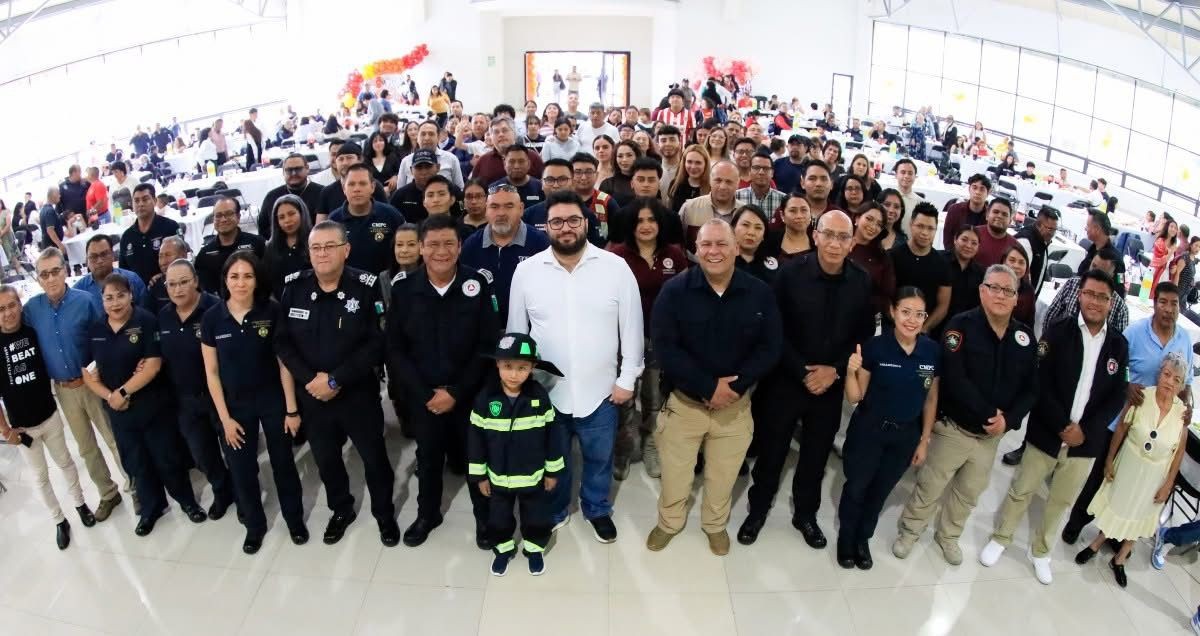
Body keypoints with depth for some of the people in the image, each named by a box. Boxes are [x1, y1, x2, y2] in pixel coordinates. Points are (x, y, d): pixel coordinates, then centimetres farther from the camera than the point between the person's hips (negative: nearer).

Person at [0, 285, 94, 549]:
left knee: (65, 463, 19)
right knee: (40, 476, 13)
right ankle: (59, 521, 26)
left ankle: (80, 503, 38)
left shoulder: (34, 332, -9)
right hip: (21, 426, -1)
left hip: (50, 415, 1)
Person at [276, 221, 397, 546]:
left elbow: (377, 343, -17)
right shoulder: (293, 289, -3)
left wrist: (335, 380, -20)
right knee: (325, 459, 19)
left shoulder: (366, 287, -14)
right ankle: (341, 510, 44)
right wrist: (309, 379, -15)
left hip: (359, 394, -3)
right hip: (312, 395, 3)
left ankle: (384, 513, 36)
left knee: (374, 457, 11)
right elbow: (282, 342, -1)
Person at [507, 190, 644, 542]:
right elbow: (516, 330, 3)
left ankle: (598, 510, 45)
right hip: (546, 390, 1)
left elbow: (631, 327, -3)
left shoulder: (615, 267, -9)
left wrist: (627, 378, -4)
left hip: (599, 390, 0)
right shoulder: (527, 270, -5)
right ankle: (554, 510, 45)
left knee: (599, 457, 19)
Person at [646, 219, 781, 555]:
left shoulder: (759, 292, -8)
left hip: (736, 402, 2)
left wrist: (736, 385, -20)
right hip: (684, 400, -1)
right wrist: (708, 386, -23)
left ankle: (715, 524, 46)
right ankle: (669, 522, 42)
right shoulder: (674, 291, -13)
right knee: (675, 472, 15)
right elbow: (665, 347, -18)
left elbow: (770, 347, -8)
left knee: (723, 474, 19)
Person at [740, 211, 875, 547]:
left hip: (831, 386, 3)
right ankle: (757, 510, 32)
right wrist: (802, 372, -16)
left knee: (816, 454, 17)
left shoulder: (862, 282, -5)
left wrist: (835, 370, -10)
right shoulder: (791, 273, -14)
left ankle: (806, 514, 39)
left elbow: (865, 336, 2)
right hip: (784, 380, -2)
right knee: (771, 450, 11)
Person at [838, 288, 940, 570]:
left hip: (906, 435, 3)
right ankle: (846, 537, 39)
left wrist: (924, 440, 5)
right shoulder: (875, 347, -20)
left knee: (880, 490, 21)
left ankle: (863, 539, 44)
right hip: (868, 431, -3)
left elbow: (931, 399, 2)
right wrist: (851, 371, -32)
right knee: (856, 487, 13)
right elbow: (854, 398, -14)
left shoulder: (933, 351, -11)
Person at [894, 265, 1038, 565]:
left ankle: (948, 535, 42)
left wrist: (1008, 419, -15)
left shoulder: (1025, 336, 0)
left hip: (992, 435, 5)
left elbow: (1031, 387, 0)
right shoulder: (961, 325, -16)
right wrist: (988, 413, -22)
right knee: (930, 487, 8)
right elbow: (955, 380, -25)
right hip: (954, 428, -5)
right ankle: (909, 531, 31)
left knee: (970, 492, 21)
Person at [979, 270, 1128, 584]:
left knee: (1061, 501, 16)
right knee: (1021, 491, 10)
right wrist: (1063, 425, -18)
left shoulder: (1119, 344, 1)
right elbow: (1040, 384, -12)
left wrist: (1086, 430, -10)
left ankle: (1040, 551, 36)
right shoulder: (1058, 332, -8)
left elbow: (1117, 396, 1)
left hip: (1086, 440, 3)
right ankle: (1000, 539, 31)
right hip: (1046, 434, -3)